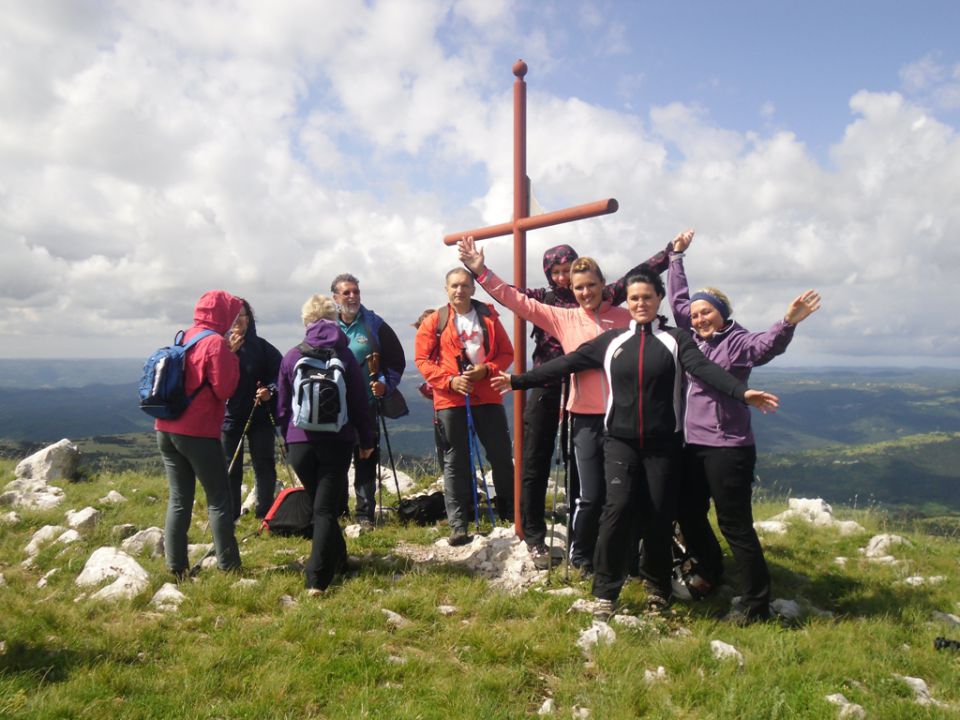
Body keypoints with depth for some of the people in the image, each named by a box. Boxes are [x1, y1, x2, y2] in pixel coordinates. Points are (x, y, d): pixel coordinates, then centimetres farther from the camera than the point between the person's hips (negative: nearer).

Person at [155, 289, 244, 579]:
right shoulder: (216, 342, -11)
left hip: (167, 430, 7)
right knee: (219, 500, 2)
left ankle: (176, 568, 13)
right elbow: (224, 390, -13)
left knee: (179, 500, 11)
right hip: (199, 433, -7)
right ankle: (228, 566, 5)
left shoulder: (184, 338, 14)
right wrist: (231, 356, -3)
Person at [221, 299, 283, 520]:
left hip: (260, 416, 1)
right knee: (231, 469, 7)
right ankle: (230, 516, 18)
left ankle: (265, 512, 22)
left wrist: (270, 390, -20)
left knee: (264, 466, 8)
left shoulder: (261, 346, 1)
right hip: (229, 416, -1)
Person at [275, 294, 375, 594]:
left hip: (299, 442, 2)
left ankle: (337, 558, 34)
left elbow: (282, 407, 8)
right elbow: (359, 403, 2)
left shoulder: (291, 357, 3)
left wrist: (288, 440, 20)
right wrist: (366, 440, 11)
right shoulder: (346, 356, 1)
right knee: (327, 508, -1)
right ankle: (318, 578, -10)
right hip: (337, 442, -1)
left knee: (320, 504, 20)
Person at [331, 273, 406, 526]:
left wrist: (386, 383, -13)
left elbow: (396, 360, 2)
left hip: (366, 404, -2)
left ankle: (365, 513, 10)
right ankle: (338, 510, 25)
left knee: (365, 459, 2)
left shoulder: (375, 325, 0)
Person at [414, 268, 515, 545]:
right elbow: (422, 359, 0)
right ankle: (458, 525, 12)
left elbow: (506, 352, 7)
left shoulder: (488, 317, 7)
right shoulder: (434, 321, 2)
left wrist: (486, 369, -11)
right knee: (455, 462, 5)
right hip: (450, 400, -1)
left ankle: (510, 512, 28)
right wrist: (450, 380, -12)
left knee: (501, 456, 8)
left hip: (488, 397, 1)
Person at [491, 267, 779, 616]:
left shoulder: (676, 339, 3)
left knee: (659, 516, 5)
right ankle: (605, 591, 1)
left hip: (662, 443, 0)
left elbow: (704, 368, -13)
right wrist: (518, 380, 4)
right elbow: (566, 363, 7)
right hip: (621, 442, 1)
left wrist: (742, 391, -31)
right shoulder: (611, 340, 7)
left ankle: (657, 586, 27)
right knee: (618, 507, -12)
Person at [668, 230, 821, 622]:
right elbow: (678, 300, 22)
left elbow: (768, 345, -28)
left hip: (728, 448, -8)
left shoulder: (738, 341, -8)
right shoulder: (694, 339, 11)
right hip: (693, 445, 8)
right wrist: (676, 256, 27)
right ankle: (710, 573, 42)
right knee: (688, 513, 19)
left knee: (735, 526, -4)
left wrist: (788, 322, -48)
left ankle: (756, 607, 7)